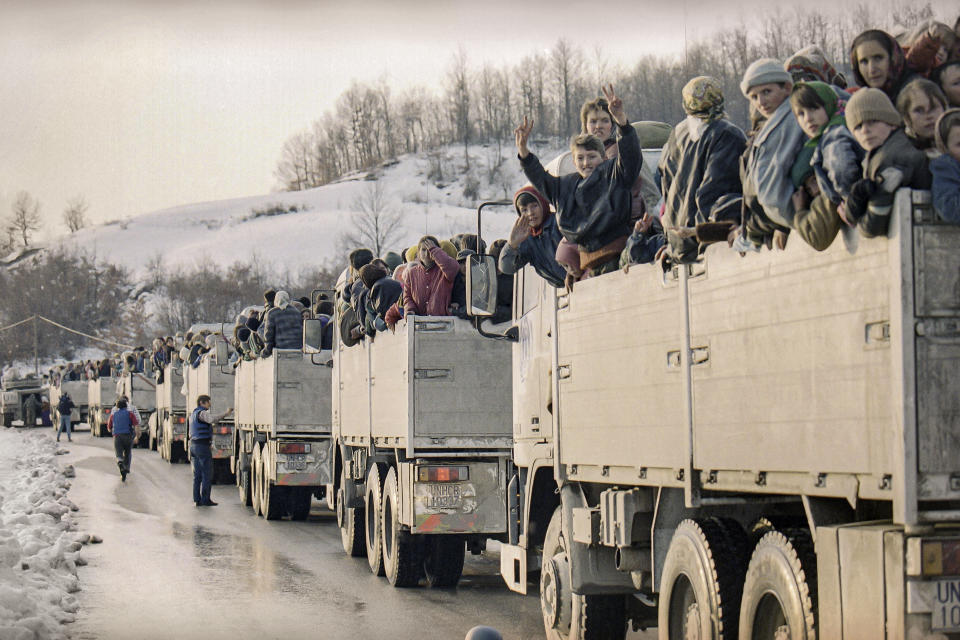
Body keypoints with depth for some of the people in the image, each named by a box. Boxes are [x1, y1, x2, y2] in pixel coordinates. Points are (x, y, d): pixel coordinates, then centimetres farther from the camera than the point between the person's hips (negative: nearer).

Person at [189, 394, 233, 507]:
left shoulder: (193, 414, 18)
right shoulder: (201, 413, -12)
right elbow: (212, 419, -33)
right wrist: (226, 413, -30)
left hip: (193, 445, 10)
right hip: (203, 446, -10)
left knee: (197, 474, 10)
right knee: (207, 474, -4)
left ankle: (197, 499, 9)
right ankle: (205, 499, -5)